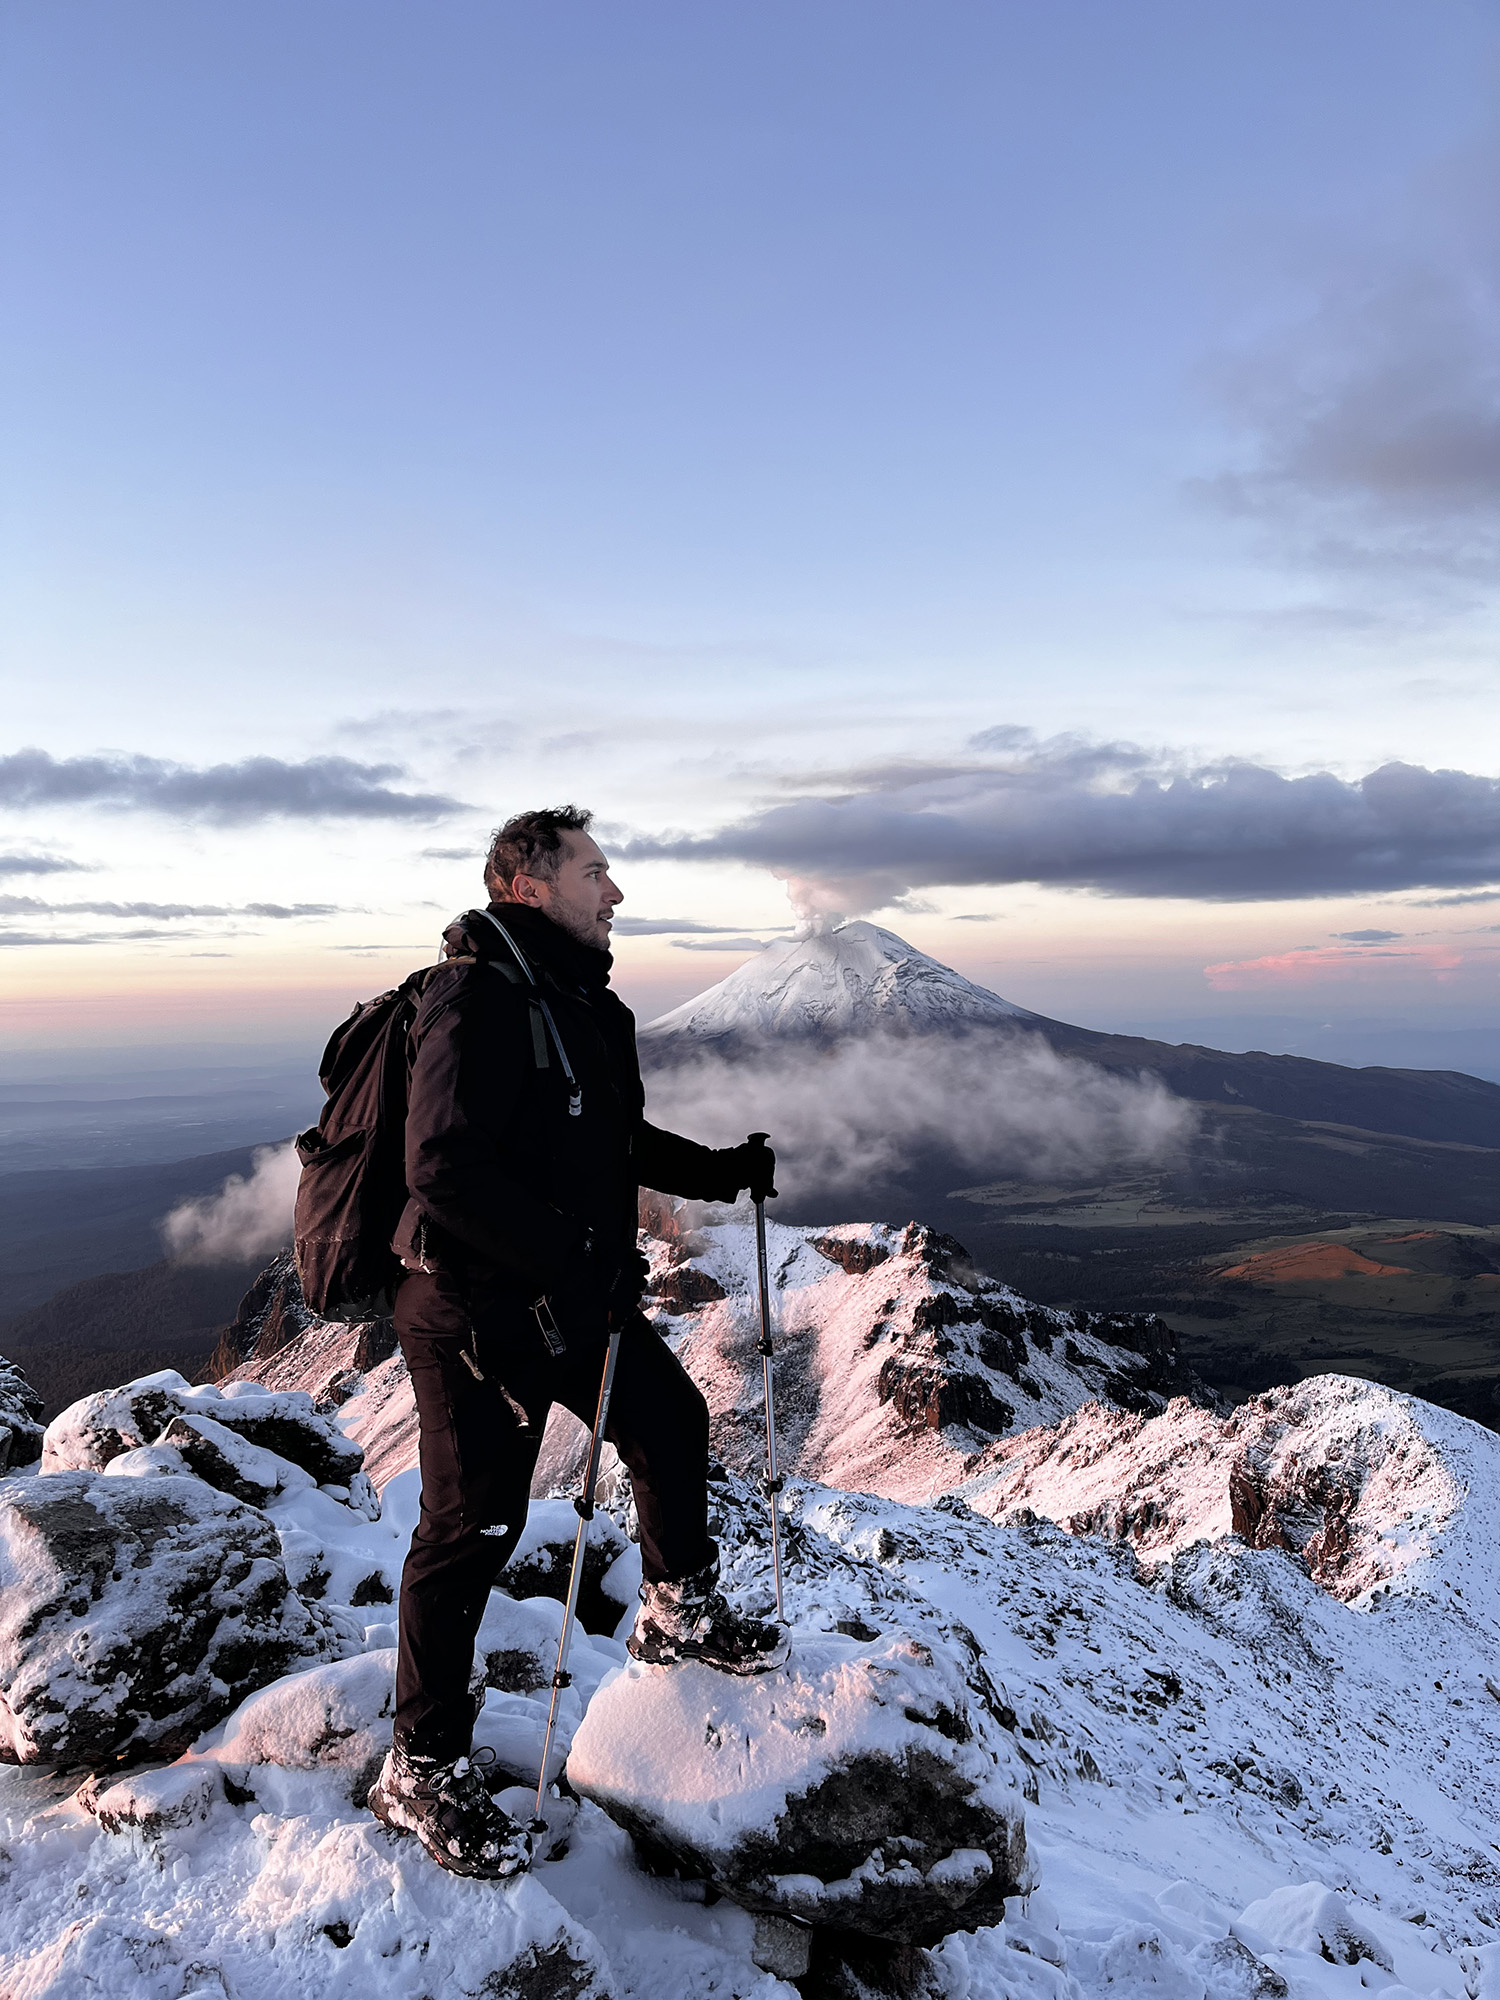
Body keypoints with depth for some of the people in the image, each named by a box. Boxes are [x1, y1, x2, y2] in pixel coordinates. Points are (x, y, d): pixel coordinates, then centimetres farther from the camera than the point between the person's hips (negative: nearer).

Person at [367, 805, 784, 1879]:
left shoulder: (586, 1003, 10)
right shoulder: (479, 999, -21)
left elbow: (616, 1142, 20)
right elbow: (448, 1172, -29)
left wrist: (720, 1171, 7)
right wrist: (575, 1255, -30)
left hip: (579, 1294, 9)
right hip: (478, 1310, -9)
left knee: (673, 1423, 19)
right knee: (473, 1527, 1)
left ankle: (680, 1612, 44)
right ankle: (424, 1765, 21)